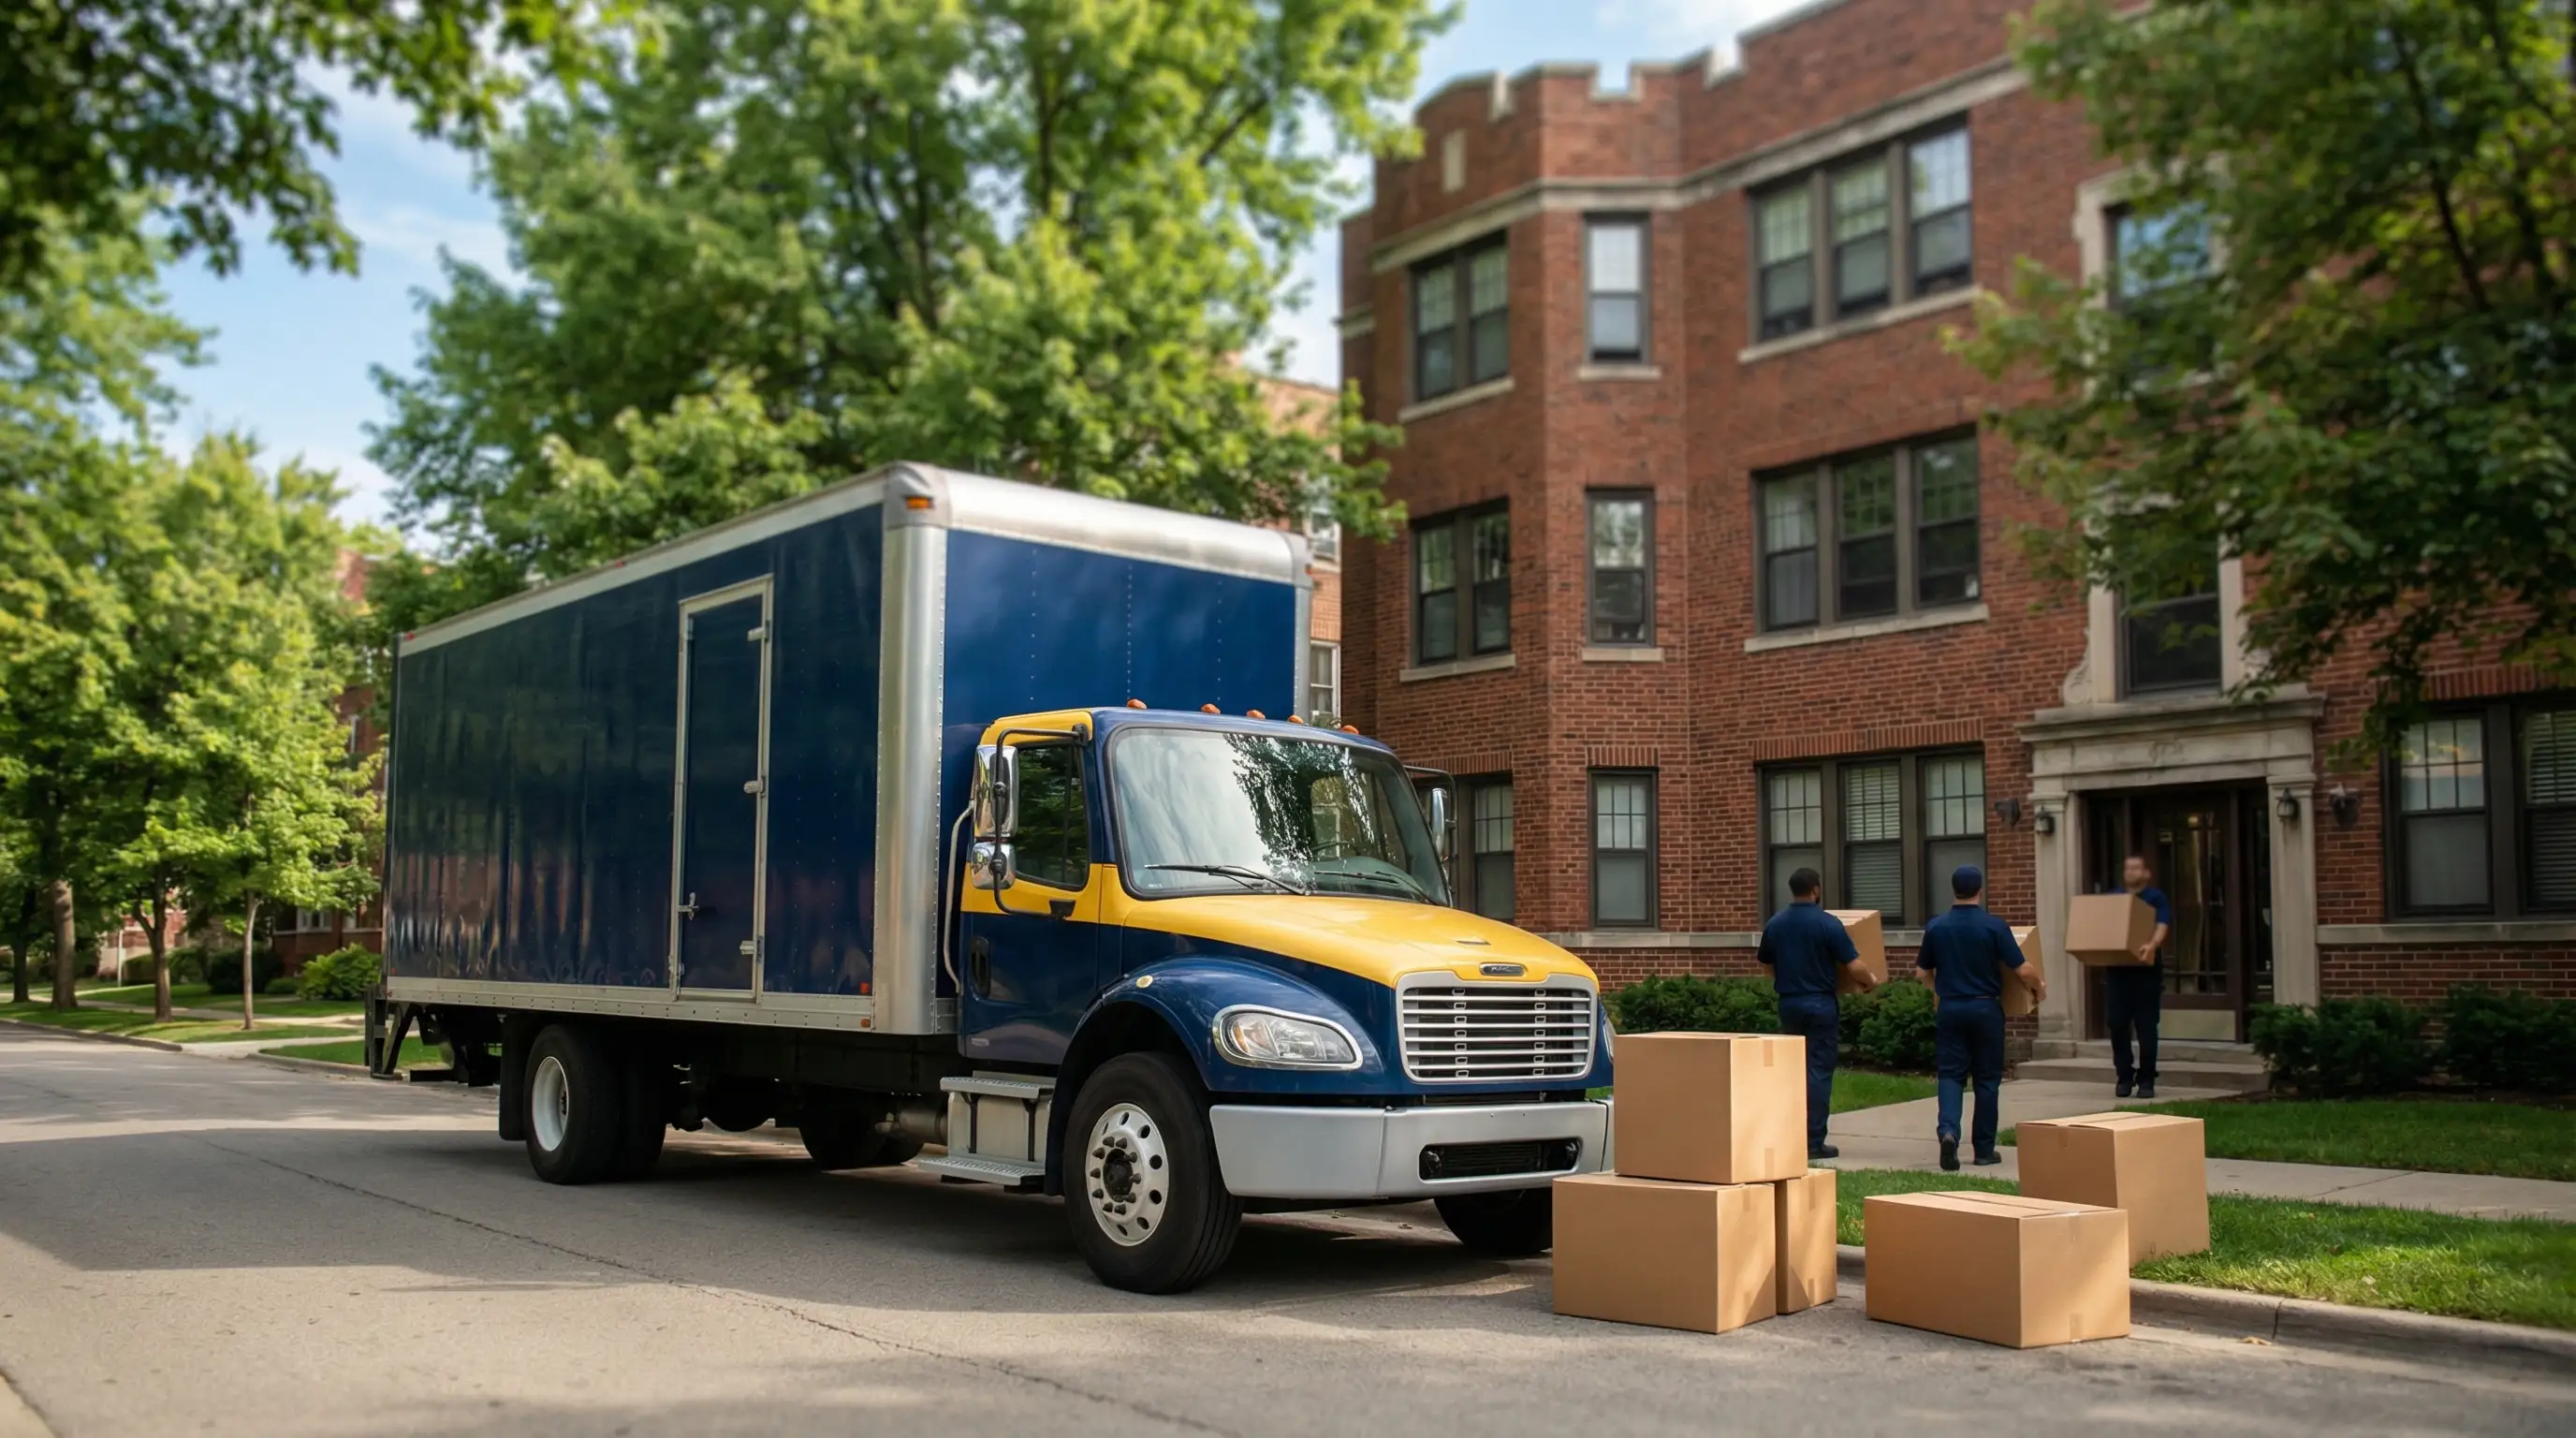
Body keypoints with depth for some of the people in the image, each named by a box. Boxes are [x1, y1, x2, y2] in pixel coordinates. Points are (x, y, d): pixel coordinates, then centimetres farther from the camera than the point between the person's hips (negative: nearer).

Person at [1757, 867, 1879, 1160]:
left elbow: (1766, 965, 14)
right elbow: (1854, 964, -12)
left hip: (1788, 1003, 5)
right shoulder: (1827, 924, -12)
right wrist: (1871, 980, 8)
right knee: (1819, 1071, -1)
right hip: (1820, 1004, -5)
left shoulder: (1774, 924, 3)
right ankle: (1814, 1142, -1)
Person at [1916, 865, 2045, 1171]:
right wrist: (2038, 986, 13)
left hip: (1950, 1008, 1)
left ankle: (1947, 1129, -19)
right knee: (1987, 1078, 9)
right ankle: (1984, 1149, 14)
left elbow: (1924, 969, 10)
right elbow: (2020, 969, -8)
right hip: (1985, 1008, -1)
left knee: (1950, 1074, 6)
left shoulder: (1936, 927, -2)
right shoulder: (1994, 926, -10)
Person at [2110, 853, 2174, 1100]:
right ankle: (2124, 1076, 13)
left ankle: (2146, 1080, 7)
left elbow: (2162, 926, -13)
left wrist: (2152, 945, -34)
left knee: (2146, 1027, -1)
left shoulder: (2156, 898, 2)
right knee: (2117, 1024, 1)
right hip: (2116, 968, 3)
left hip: (2145, 969, -3)